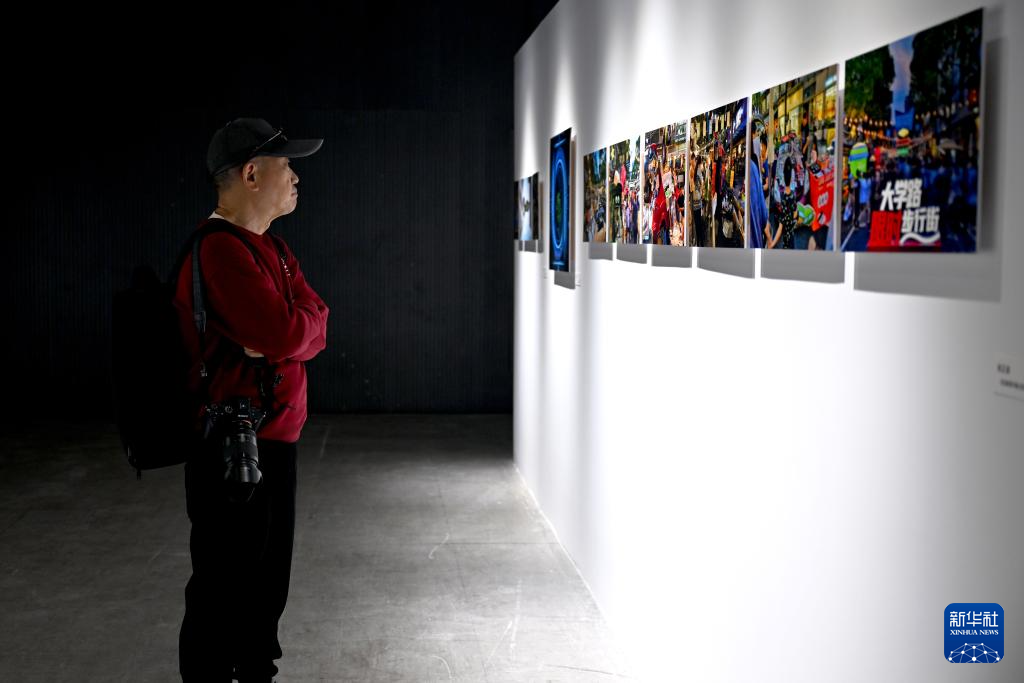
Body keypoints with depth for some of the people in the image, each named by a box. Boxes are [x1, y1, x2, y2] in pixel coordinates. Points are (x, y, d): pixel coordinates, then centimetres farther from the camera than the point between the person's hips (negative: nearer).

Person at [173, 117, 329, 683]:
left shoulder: (271, 249, 16)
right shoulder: (219, 249, -18)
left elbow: (314, 326, 7)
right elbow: (287, 333, -26)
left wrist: (279, 336, -14)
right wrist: (290, 330, -4)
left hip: (273, 437, 10)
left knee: (268, 584, 19)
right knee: (226, 590, -1)